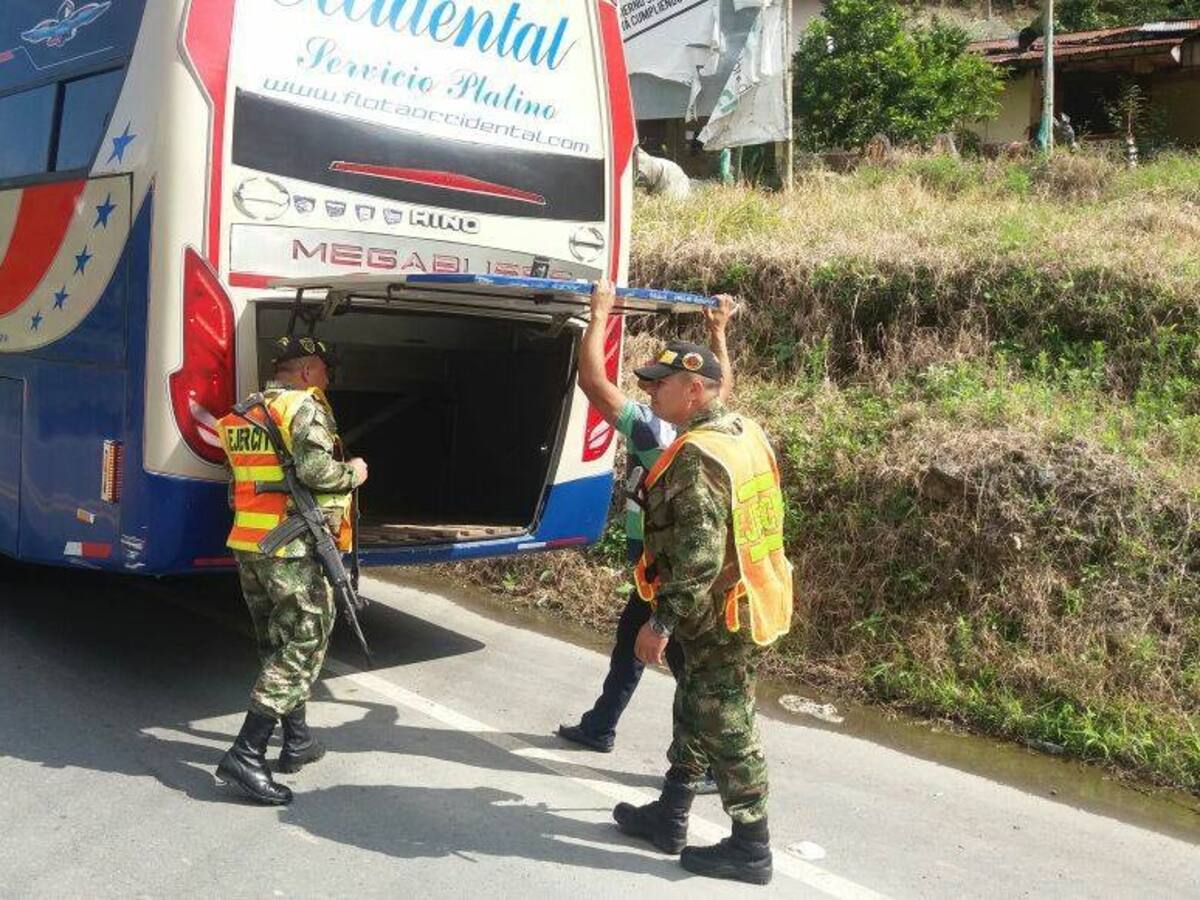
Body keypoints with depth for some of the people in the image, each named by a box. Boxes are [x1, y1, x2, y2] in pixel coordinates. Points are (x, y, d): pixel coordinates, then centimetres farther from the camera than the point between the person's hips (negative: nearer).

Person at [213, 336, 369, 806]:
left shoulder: (243, 415, 17)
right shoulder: (303, 406, -8)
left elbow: (251, 475, 15)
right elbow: (315, 469, -21)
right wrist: (353, 473, -3)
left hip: (247, 544, 9)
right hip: (293, 550, -9)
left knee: (278, 646, 19)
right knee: (303, 648, -4)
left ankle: (297, 739, 30)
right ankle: (245, 756, -10)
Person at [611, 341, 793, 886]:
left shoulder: (696, 458, -24)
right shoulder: (746, 433, 6)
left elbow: (699, 556, -29)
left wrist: (662, 622, -22)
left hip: (719, 619, -10)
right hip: (749, 601, 10)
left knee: (725, 728, 2)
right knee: (695, 713, 20)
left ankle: (751, 850, 15)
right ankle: (669, 817, 33)